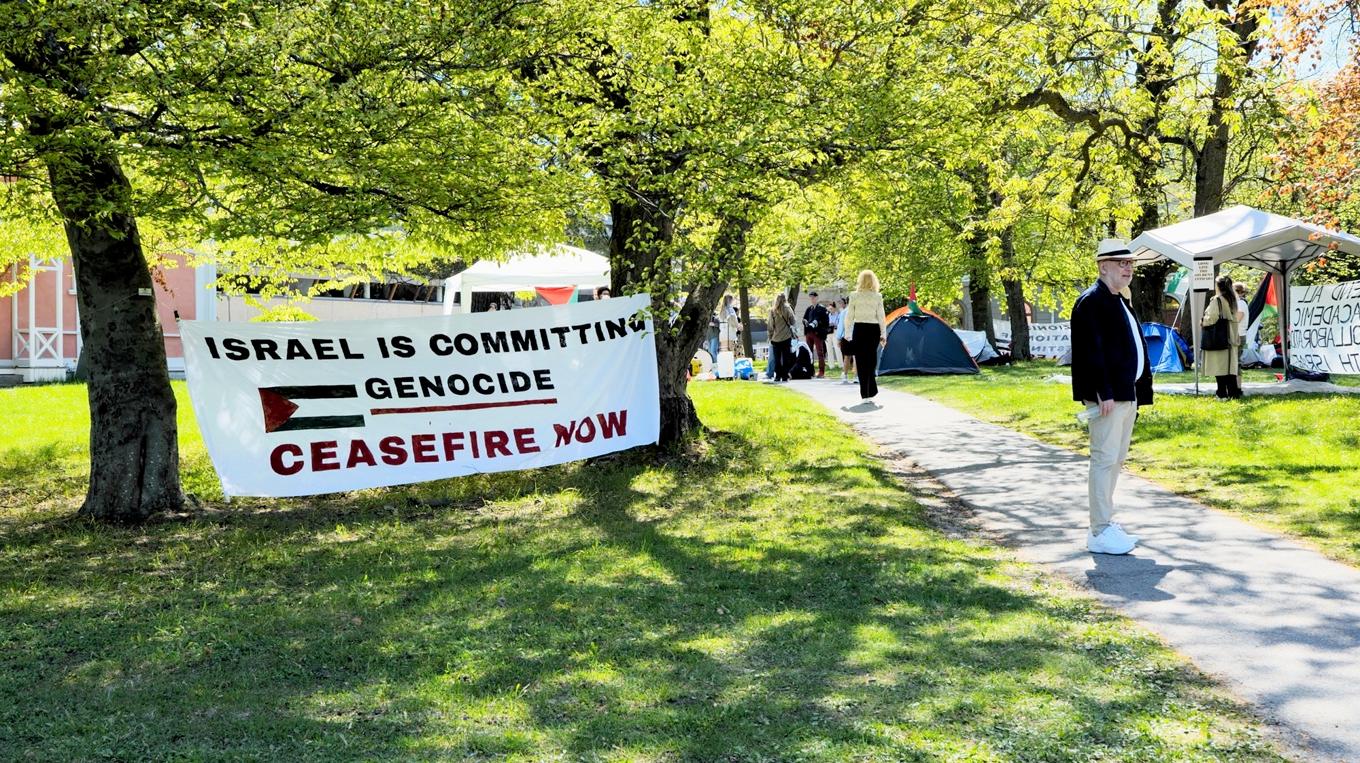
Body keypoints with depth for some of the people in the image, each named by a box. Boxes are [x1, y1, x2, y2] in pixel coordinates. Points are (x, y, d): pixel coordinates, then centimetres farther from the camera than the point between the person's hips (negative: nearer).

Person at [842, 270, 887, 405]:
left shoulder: (854, 296, 0)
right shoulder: (878, 297, 0)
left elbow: (849, 317, 1)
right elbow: (881, 317, 1)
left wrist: (847, 333, 8)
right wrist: (883, 335, 6)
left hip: (859, 329, -1)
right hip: (873, 329, 1)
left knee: (861, 362, 2)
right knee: (871, 361, 12)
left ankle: (865, 395, -2)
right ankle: (871, 392, 11)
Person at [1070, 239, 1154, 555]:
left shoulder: (1120, 302, 19)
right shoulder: (1091, 301, -11)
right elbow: (1092, 351, -19)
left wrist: (1139, 391, 17)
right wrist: (1104, 393, -23)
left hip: (1127, 394, 10)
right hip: (1107, 395, -10)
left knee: (1115, 459, 14)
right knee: (1104, 459, -8)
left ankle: (1105, 524, 23)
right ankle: (1100, 533, -4)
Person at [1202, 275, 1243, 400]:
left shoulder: (1216, 300, -13)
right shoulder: (1233, 300, 11)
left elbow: (1212, 318, -17)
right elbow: (1236, 318, 16)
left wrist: (1202, 321, 2)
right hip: (1232, 336, 7)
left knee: (1219, 365, -4)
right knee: (1231, 364, 10)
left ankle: (1222, 393, -4)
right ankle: (1233, 392, 11)